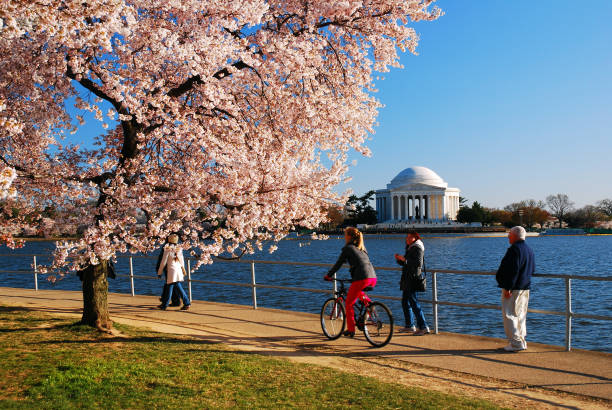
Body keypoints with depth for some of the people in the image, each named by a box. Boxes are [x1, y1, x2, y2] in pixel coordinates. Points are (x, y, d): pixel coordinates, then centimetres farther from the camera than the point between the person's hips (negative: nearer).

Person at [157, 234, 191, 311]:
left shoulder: (167, 250, -9)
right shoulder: (179, 250, 6)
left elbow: (163, 262, -6)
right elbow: (182, 261, 12)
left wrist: (159, 273, 4)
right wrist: (183, 272, 22)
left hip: (171, 270, -6)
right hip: (179, 269, 6)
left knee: (178, 287, -3)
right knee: (169, 287, 14)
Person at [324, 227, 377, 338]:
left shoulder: (348, 248, 4)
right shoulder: (362, 247, 24)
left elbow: (338, 263, 5)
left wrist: (328, 275, 16)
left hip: (361, 278, -7)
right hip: (373, 278, 7)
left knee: (349, 303, 8)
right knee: (357, 291, 37)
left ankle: (350, 330, 8)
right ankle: (368, 303, 14)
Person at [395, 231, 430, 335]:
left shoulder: (417, 248, -11)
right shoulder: (410, 248, 20)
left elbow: (418, 263, -24)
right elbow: (405, 263, 22)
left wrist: (404, 259, -23)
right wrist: (399, 259, 3)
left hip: (413, 279, -10)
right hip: (407, 280, 10)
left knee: (414, 303, -10)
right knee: (405, 302, 15)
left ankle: (423, 327, -7)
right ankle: (410, 326, 24)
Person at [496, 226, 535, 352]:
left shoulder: (514, 249, -17)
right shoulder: (529, 249, 14)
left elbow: (512, 270, -23)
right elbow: (532, 269, 21)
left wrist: (507, 288, -21)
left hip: (513, 289, -10)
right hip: (525, 287, 10)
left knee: (509, 315, -4)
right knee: (521, 315, 15)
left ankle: (516, 343, -4)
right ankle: (521, 341, 20)